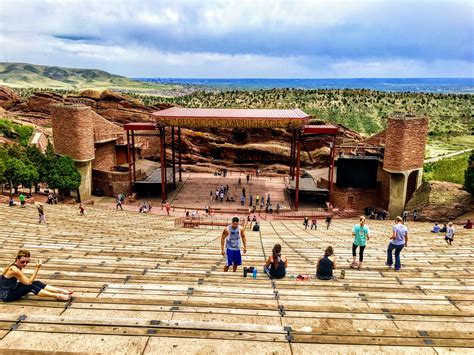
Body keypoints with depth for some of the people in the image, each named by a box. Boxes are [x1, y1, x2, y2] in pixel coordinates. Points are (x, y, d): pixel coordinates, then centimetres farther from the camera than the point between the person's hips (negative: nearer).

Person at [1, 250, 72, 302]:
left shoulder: (19, 266, 2)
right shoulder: (14, 269, -26)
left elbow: (24, 281, 11)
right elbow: (28, 282, -24)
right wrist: (37, 268, -29)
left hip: (12, 289, 8)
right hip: (6, 295, -8)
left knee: (36, 283, -8)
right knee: (30, 287, -26)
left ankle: (61, 291, -14)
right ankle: (57, 296, -29)